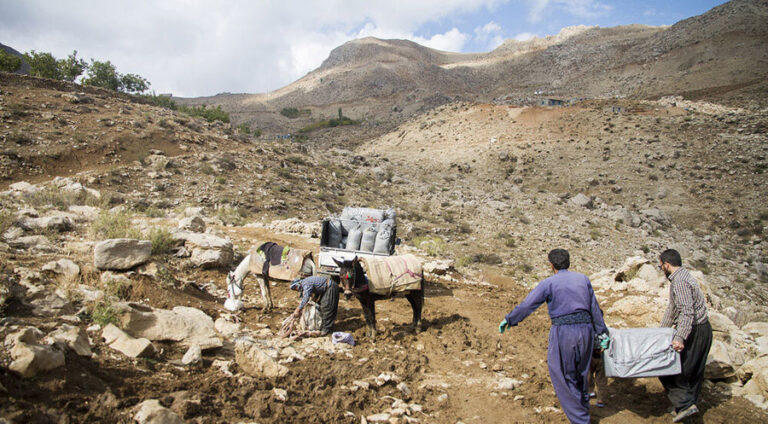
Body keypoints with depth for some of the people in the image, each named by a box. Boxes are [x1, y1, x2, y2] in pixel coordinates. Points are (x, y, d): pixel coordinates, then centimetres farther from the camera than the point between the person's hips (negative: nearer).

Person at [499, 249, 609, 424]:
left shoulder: (549, 283, -4)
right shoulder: (583, 279, 9)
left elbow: (527, 305, -5)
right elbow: (595, 308, 12)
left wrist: (508, 320, 6)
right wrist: (602, 332, 19)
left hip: (563, 332, -6)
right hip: (586, 330, 6)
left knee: (564, 378, 5)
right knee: (580, 374, 22)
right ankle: (584, 410, 36)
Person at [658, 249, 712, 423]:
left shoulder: (679, 281, -18)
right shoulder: (682, 277, 16)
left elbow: (687, 311, -28)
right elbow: (672, 309, 23)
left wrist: (680, 338, -32)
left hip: (694, 331, -10)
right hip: (702, 329, 10)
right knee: (694, 371, 16)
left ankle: (685, 404, -8)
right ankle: (691, 402, 26)